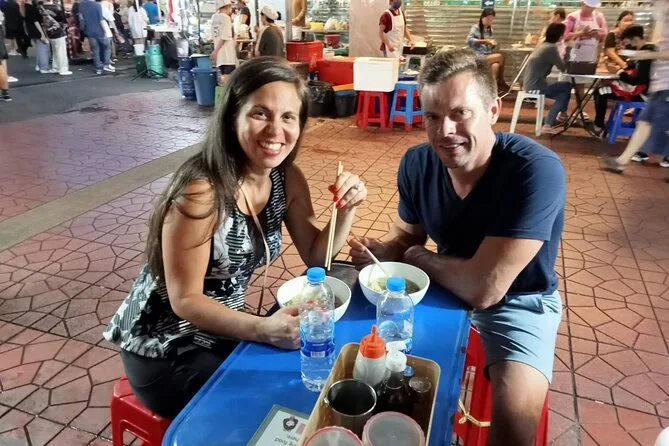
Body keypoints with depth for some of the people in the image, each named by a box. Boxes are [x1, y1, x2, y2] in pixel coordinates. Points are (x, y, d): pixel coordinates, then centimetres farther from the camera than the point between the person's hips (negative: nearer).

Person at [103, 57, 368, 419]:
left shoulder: (287, 179, -7)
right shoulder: (201, 189, -29)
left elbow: (315, 257, -2)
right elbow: (184, 300, -23)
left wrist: (346, 210, -19)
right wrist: (263, 330, -37)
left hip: (223, 329, 7)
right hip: (164, 349, -6)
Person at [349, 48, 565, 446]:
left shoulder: (537, 171, -31)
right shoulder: (418, 163, -12)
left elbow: (484, 289, -33)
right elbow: (407, 237, 4)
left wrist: (418, 257, -16)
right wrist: (378, 252, -19)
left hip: (518, 300, -5)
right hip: (446, 284, 5)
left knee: (516, 407, -29)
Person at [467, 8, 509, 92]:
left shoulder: (490, 30, 18)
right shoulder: (475, 28, 0)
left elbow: (490, 47, 22)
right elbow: (469, 40, -18)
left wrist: (493, 44, -2)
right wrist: (485, 41, -21)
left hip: (488, 56, 5)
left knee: (496, 65, -29)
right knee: (500, 56, -24)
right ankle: (501, 82, -6)